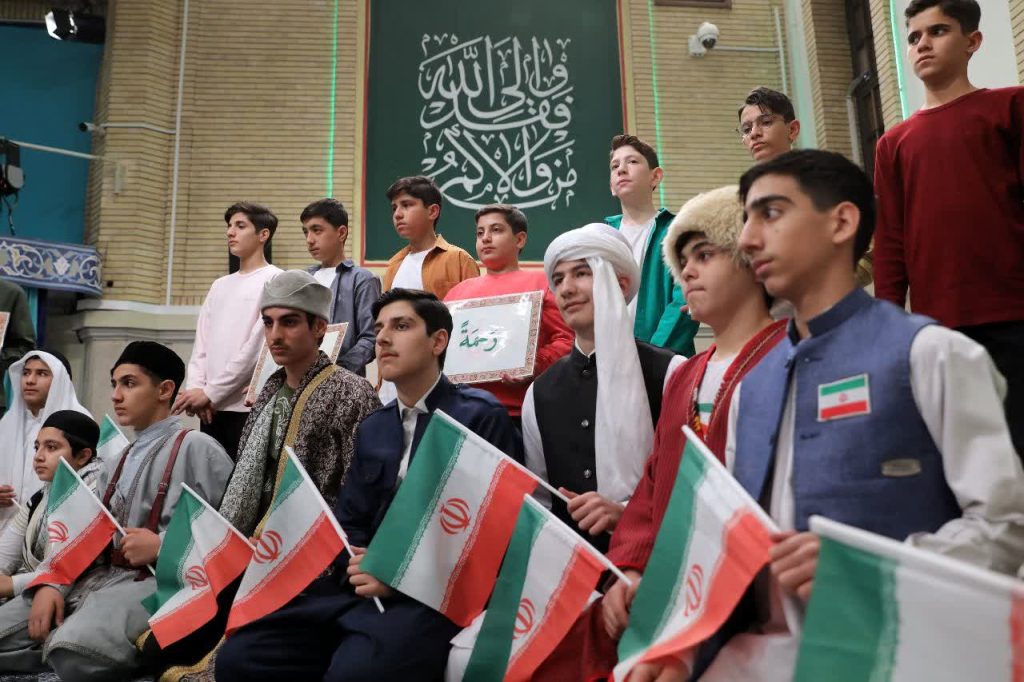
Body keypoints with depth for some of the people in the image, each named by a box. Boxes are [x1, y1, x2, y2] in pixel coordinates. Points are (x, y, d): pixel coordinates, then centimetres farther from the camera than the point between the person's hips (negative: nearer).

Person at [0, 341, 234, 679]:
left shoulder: (197, 448, -5)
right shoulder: (119, 461, 22)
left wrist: (162, 546, -17)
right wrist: (53, 583, -1)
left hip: (157, 579, -8)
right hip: (96, 576, 8)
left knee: (73, 648, -34)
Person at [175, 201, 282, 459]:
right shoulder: (219, 285, 21)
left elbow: (257, 346, -11)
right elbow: (202, 343, 16)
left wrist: (210, 392, -10)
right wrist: (195, 387, -2)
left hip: (249, 405, -6)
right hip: (212, 407, 7)